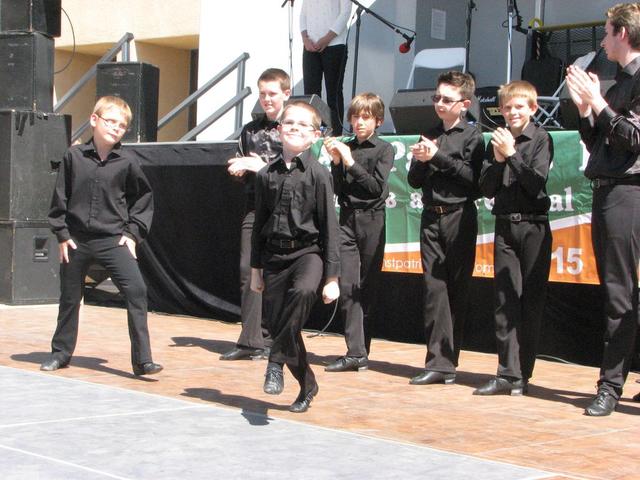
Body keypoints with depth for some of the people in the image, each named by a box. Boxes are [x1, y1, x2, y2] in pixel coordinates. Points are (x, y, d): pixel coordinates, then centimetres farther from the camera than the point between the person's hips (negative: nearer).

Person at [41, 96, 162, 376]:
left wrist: (133, 232, 1)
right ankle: (61, 353, 32)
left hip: (113, 240, -1)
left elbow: (144, 198, 8)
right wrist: (62, 234, 1)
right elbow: (60, 197, 5)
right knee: (69, 297, 12)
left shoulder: (126, 163, -2)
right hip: (76, 241, 1)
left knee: (136, 290, -15)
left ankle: (142, 360, -11)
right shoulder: (74, 156, -1)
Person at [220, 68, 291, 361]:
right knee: (248, 271, -2)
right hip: (254, 207, 5)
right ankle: (252, 340, 0)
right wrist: (240, 169, -1)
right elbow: (238, 169, 21)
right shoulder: (251, 130, 17)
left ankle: (269, 340, 6)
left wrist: (261, 166, -14)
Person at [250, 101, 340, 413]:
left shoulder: (318, 174, -5)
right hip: (274, 256, 4)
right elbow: (259, 224, 13)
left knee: (303, 291, -36)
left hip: (308, 251, -4)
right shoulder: (267, 175, 5)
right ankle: (307, 386, 24)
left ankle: (277, 362, -23)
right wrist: (256, 269, 13)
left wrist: (332, 277, -9)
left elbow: (329, 226, -6)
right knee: (276, 325, 4)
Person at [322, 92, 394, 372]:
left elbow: (376, 186, -10)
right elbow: (337, 189, 7)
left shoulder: (384, 149, 1)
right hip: (347, 218, 3)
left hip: (371, 220, -3)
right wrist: (336, 162, -6)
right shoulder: (345, 148, 11)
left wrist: (350, 162, -14)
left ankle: (359, 350, 10)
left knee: (366, 287, 2)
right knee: (347, 287, -7)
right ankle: (356, 352, -9)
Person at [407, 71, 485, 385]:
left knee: (456, 289, 0)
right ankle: (439, 363, -4)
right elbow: (414, 180, 15)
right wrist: (421, 161, -5)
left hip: (459, 216, -4)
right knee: (434, 288, -2)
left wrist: (438, 157, -13)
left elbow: (473, 177, -12)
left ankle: (446, 359, 7)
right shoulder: (430, 135, 16)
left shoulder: (471, 136, 1)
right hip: (431, 218, 4)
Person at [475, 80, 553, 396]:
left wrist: (512, 154, -14)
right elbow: (487, 189, 5)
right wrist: (499, 160, -8)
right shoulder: (498, 142, 11)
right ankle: (507, 373, 0)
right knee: (505, 301, 0)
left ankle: (522, 373, 6)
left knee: (531, 301, 0)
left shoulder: (541, 139, -2)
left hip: (534, 226, -4)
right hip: (504, 226, 4)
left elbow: (536, 183, -12)